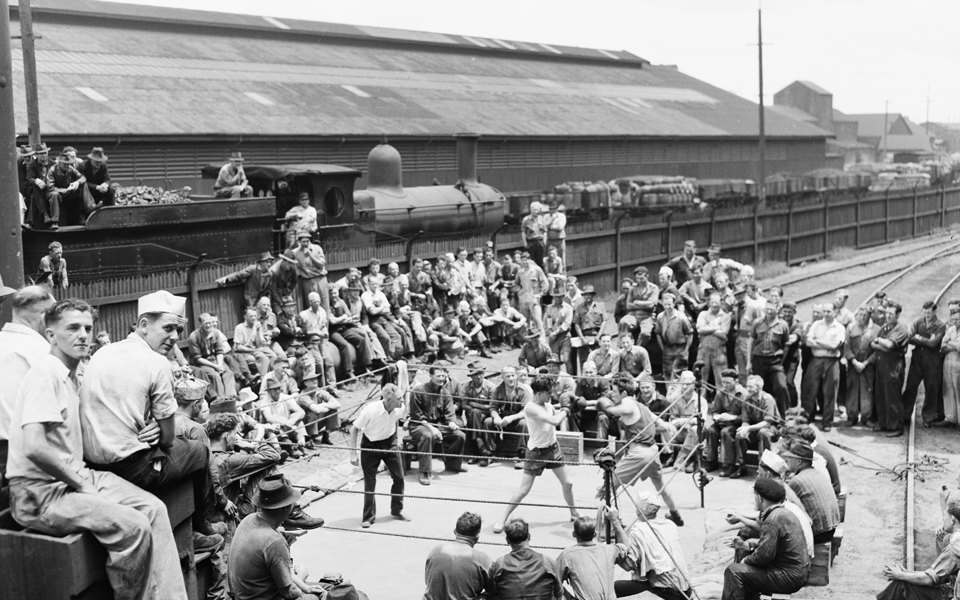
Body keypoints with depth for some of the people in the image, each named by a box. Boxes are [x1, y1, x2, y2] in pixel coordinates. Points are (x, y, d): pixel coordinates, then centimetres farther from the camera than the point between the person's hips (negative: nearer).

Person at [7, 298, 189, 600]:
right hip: (40, 495, -9)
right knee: (133, 527, -23)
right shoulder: (46, 373, -15)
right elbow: (34, 446, -25)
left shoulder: (71, 376, 14)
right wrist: (81, 483, -16)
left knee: (154, 509, -5)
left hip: (73, 477, 9)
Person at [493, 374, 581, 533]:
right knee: (523, 490, -5)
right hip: (536, 452, -7)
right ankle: (502, 519, 7)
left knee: (567, 483, 14)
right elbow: (555, 421, -34)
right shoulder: (531, 408, -28)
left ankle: (574, 514, 36)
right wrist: (565, 411, -17)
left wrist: (563, 410, -10)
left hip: (553, 448, 7)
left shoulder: (547, 403, -4)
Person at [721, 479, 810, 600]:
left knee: (734, 571, -9)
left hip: (788, 578, -10)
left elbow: (764, 556, -23)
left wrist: (746, 560, -4)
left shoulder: (773, 520, -21)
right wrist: (746, 545, 12)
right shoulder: (785, 513, 11)